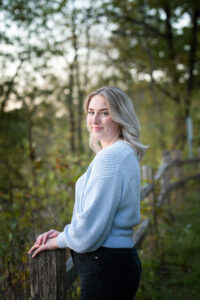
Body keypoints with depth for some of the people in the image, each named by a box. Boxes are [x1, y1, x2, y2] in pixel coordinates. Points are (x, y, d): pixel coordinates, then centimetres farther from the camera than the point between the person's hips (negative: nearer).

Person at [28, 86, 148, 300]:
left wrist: (59, 241, -2)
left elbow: (91, 224, -20)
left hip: (107, 269, -10)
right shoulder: (125, 154, 14)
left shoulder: (110, 157, -19)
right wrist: (64, 234, 11)